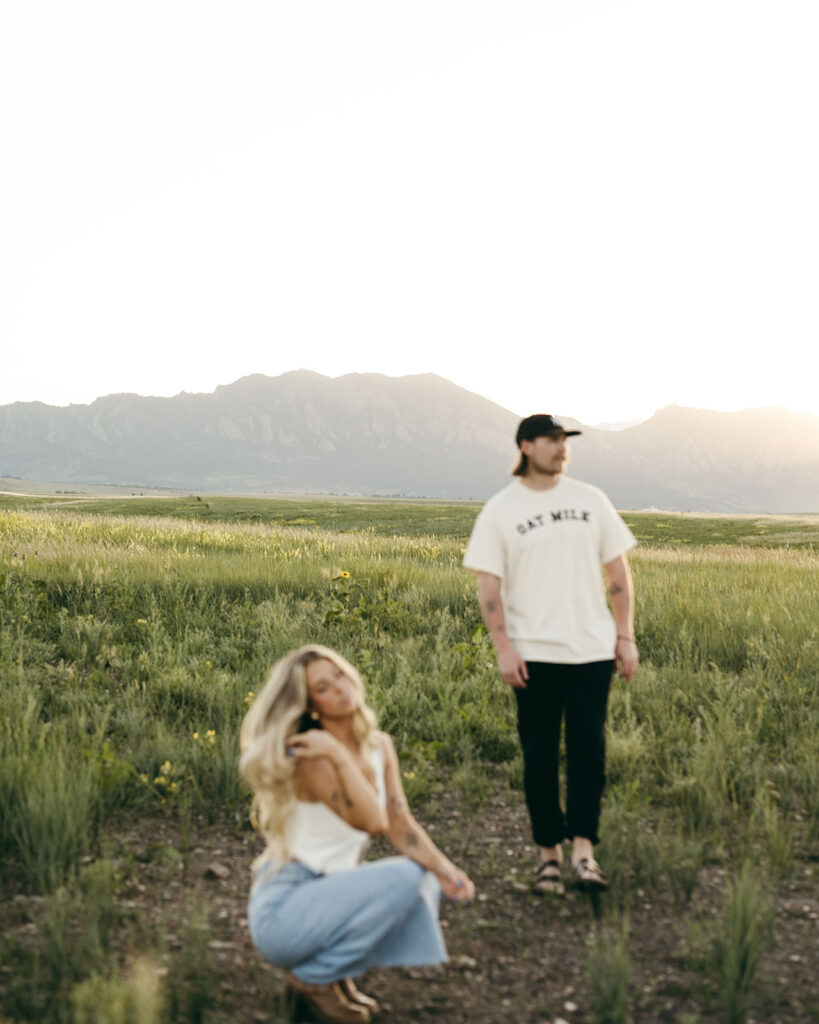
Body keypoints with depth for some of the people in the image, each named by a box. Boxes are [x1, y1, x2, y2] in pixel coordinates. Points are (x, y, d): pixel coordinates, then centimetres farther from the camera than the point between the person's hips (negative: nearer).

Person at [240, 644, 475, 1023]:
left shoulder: (380, 746, 4)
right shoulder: (313, 756, -20)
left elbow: (401, 825, 0)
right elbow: (372, 822, -27)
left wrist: (443, 868, -15)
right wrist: (339, 755, -30)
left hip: (325, 895, 8)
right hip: (281, 909, -8)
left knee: (426, 880, -2)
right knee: (402, 878, -22)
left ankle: (334, 971, 5)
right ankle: (315, 976, -5)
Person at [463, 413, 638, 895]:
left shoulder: (590, 500, 9)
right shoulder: (500, 511, 1)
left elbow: (618, 572, 11)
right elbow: (488, 586, -1)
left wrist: (626, 637, 5)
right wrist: (503, 648, -9)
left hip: (592, 649, 2)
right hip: (534, 653, -2)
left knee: (588, 747, -3)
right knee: (540, 755, 4)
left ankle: (584, 850, 2)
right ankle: (549, 854, 15)